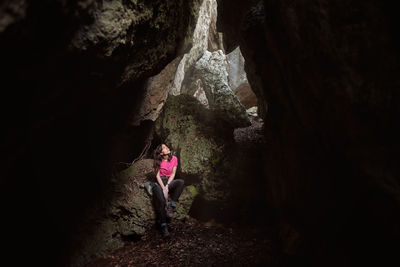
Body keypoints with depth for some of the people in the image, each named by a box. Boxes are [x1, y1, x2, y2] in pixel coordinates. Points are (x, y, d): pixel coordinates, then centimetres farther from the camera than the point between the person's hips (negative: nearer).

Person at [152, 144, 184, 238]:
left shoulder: (174, 159, 1)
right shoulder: (158, 162, -3)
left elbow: (173, 173, 0)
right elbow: (157, 175, -6)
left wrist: (167, 186, -14)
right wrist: (163, 188, -21)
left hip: (170, 181, 2)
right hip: (160, 182, -2)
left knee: (180, 182, -32)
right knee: (161, 201, -32)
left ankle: (171, 206, -27)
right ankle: (164, 226, -36)